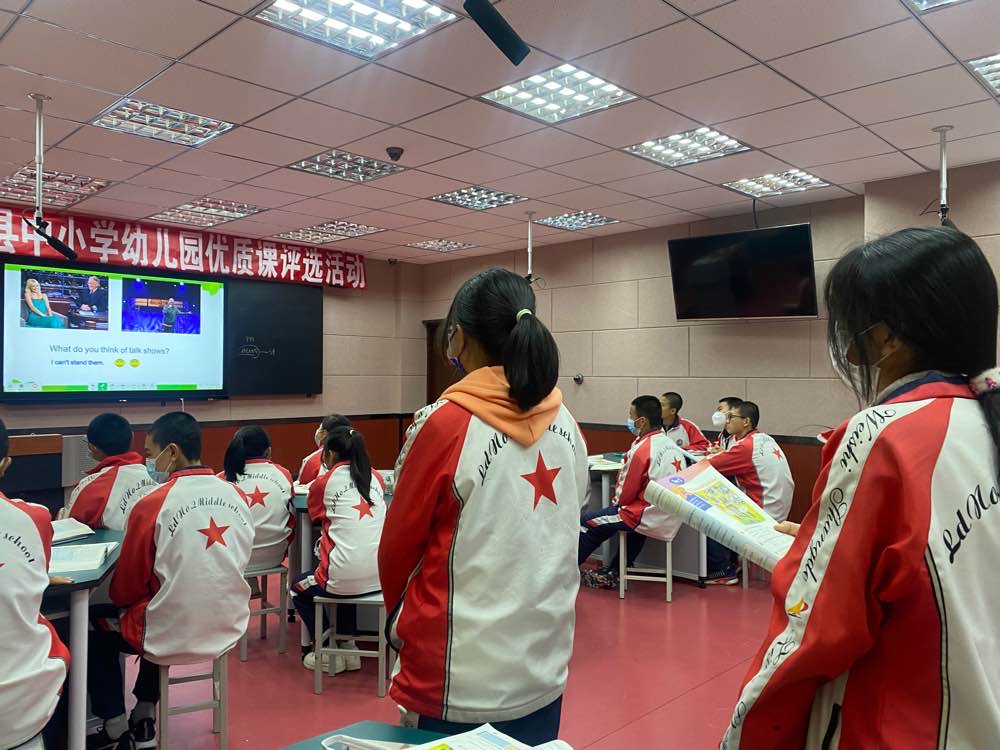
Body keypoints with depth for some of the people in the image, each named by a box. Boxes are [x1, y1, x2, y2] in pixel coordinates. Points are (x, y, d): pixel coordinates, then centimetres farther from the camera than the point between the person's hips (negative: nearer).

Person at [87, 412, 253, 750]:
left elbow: (125, 590, -7)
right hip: (228, 629, 5)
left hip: (172, 638, -5)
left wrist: (119, 598, 16)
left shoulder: (152, 505, -18)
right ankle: (144, 720, 33)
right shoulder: (238, 497, -3)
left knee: (93, 624, 23)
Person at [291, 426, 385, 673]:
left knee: (298, 589, 26)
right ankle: (348, 646, 31)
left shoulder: (325, 482, -2)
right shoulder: (375, 477, 8)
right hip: (381, 577, 5)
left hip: (347, 580, -5)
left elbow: (315, 515, 16)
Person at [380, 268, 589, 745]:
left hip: (462, 677, -5)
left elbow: (397, 546, -7)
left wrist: (398, 618, 12)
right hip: (545, 663, 5)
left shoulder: (445, 424, -18)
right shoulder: (565, 426, -2)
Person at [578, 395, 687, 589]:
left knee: (586, 524, 3)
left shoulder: (642, 449, -18)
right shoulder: (671, 444, 6)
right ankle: (613, 573, 34)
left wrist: (616, 502, 9)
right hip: (671, 519, 9)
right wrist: (620, 500, 15)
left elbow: (626, 493, -11)